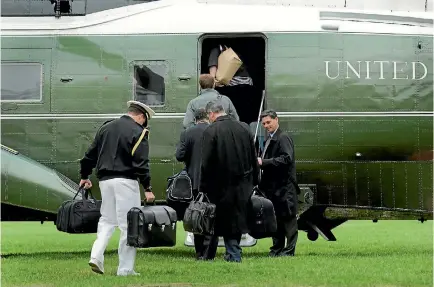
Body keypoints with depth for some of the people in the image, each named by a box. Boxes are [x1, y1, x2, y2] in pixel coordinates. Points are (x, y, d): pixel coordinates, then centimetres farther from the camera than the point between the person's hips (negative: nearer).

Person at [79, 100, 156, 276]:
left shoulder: (106, 127, 13)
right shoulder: (138, 132, -6)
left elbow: (90, 154, 17)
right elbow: (141, 163, -13)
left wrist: (84, 176, 28)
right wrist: (147, 188, -13)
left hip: (105, 180, 6)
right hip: (126, 181, -6)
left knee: (107, 221, 17)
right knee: (128, 225, 0)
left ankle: (96, 256, -1)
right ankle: (125, 269, -1)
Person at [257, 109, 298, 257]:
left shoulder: (283, 138, -11)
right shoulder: (270, 139, 17)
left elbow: (287, 159, -22)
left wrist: (264, 162, -22)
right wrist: (260, 161, 3)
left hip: (284, 185, -9)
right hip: (273, 186, 9)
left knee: (287, 217, -4)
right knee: (275, 218, 13)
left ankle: (289, 249, 0)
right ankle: (277, 248, 20)